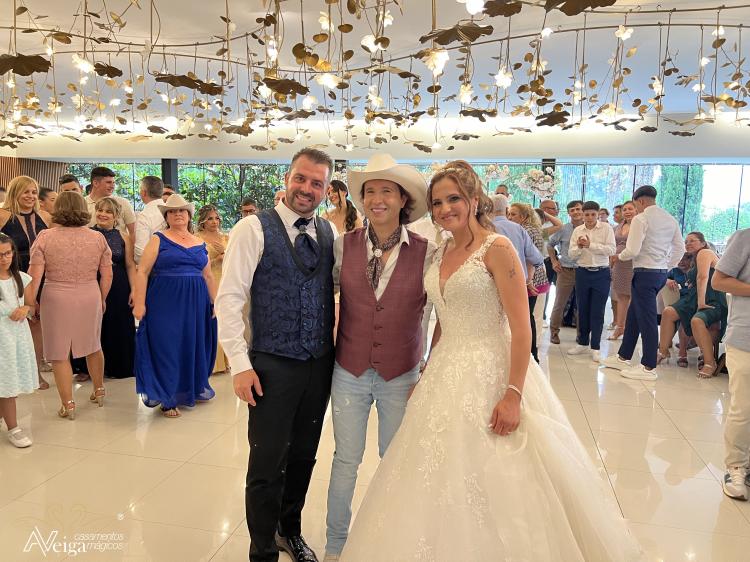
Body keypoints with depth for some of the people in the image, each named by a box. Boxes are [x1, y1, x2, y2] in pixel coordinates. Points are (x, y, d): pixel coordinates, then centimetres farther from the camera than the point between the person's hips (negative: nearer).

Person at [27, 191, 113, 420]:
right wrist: (102, 299, 15)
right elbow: (107, 276, 1)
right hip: (90, 297, 2)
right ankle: (99, 391, 36)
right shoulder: (97, 237, -2)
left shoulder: (45, 236, -8)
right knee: (93, 345, 21)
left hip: (56, 299, -2)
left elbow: (34, 276, -9)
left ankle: (68, 405, 15)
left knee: (60, 352, 10)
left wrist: (29, 303, 3)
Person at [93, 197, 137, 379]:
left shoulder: (123, 237, 5)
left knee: (119, 328, 6)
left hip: (118, 289, 1)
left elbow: (130, 265, 3)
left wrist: (134, 289, -6)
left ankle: (117, 367, 21)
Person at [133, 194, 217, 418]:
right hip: (165, 304, -4)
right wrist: (139, 303, -14)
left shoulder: (199, 244, 12)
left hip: (195, 304, 4)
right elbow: (142, 272, -7)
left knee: (193, 345, 12)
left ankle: (192, 389, 31)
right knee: (166, 347, 1)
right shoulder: (159, 239, -1)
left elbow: (208, 276, 16)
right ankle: (167, 398, 14)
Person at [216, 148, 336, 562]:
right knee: (267, 465, 7)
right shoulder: (254, 229, -9)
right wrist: (240, 364, -15)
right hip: (273, 365, -5)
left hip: (321, 364, 5)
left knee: (303, 458, 20)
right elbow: (228, 299, -11)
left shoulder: (330, 232, 5)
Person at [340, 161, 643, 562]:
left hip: (489, 374, -7)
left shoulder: (497, 248, -11)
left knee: (490, 481, 3)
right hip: (446, 375, 7)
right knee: (442, 480, 15)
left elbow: (522, 329, -16)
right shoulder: (441, 253, 10)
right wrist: (428, 375, 14)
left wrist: (513, 394, -22)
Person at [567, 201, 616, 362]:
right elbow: (571, 255, 3)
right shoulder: (577, 230, 6)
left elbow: (612, 249, -13)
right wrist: (579, 247, -17)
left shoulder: (606, 228, -2)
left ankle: (595, 347, 10)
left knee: (597, 312, 1)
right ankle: (582, 343, 26)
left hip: (601, 274, -3)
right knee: (582, 310, 11)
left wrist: (590, 245, -19)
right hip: (582, 273, 3)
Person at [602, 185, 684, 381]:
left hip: (644, 273, -9)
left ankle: (648, 368, 5)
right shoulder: (671, 219, 12)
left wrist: (620, 256, 2)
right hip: (662, 273, 9)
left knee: (646, 319, -3)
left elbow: (632, 250, -18)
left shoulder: (640, 219, -12)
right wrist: (667, 267, 21)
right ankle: (623, 357, 27)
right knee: (634, 314, 17)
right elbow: (679, 248, 14)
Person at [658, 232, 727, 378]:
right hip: (694, 299, 9)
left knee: (696, 321, -35)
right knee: (668, 312, -8)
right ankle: (663, 352, -5)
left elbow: (703, 277, -17)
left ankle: (710, 364, -30)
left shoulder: (704, 252, -4)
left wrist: (701, 302, -25)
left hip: (713, 302, -9)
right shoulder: (696, 258, 26)